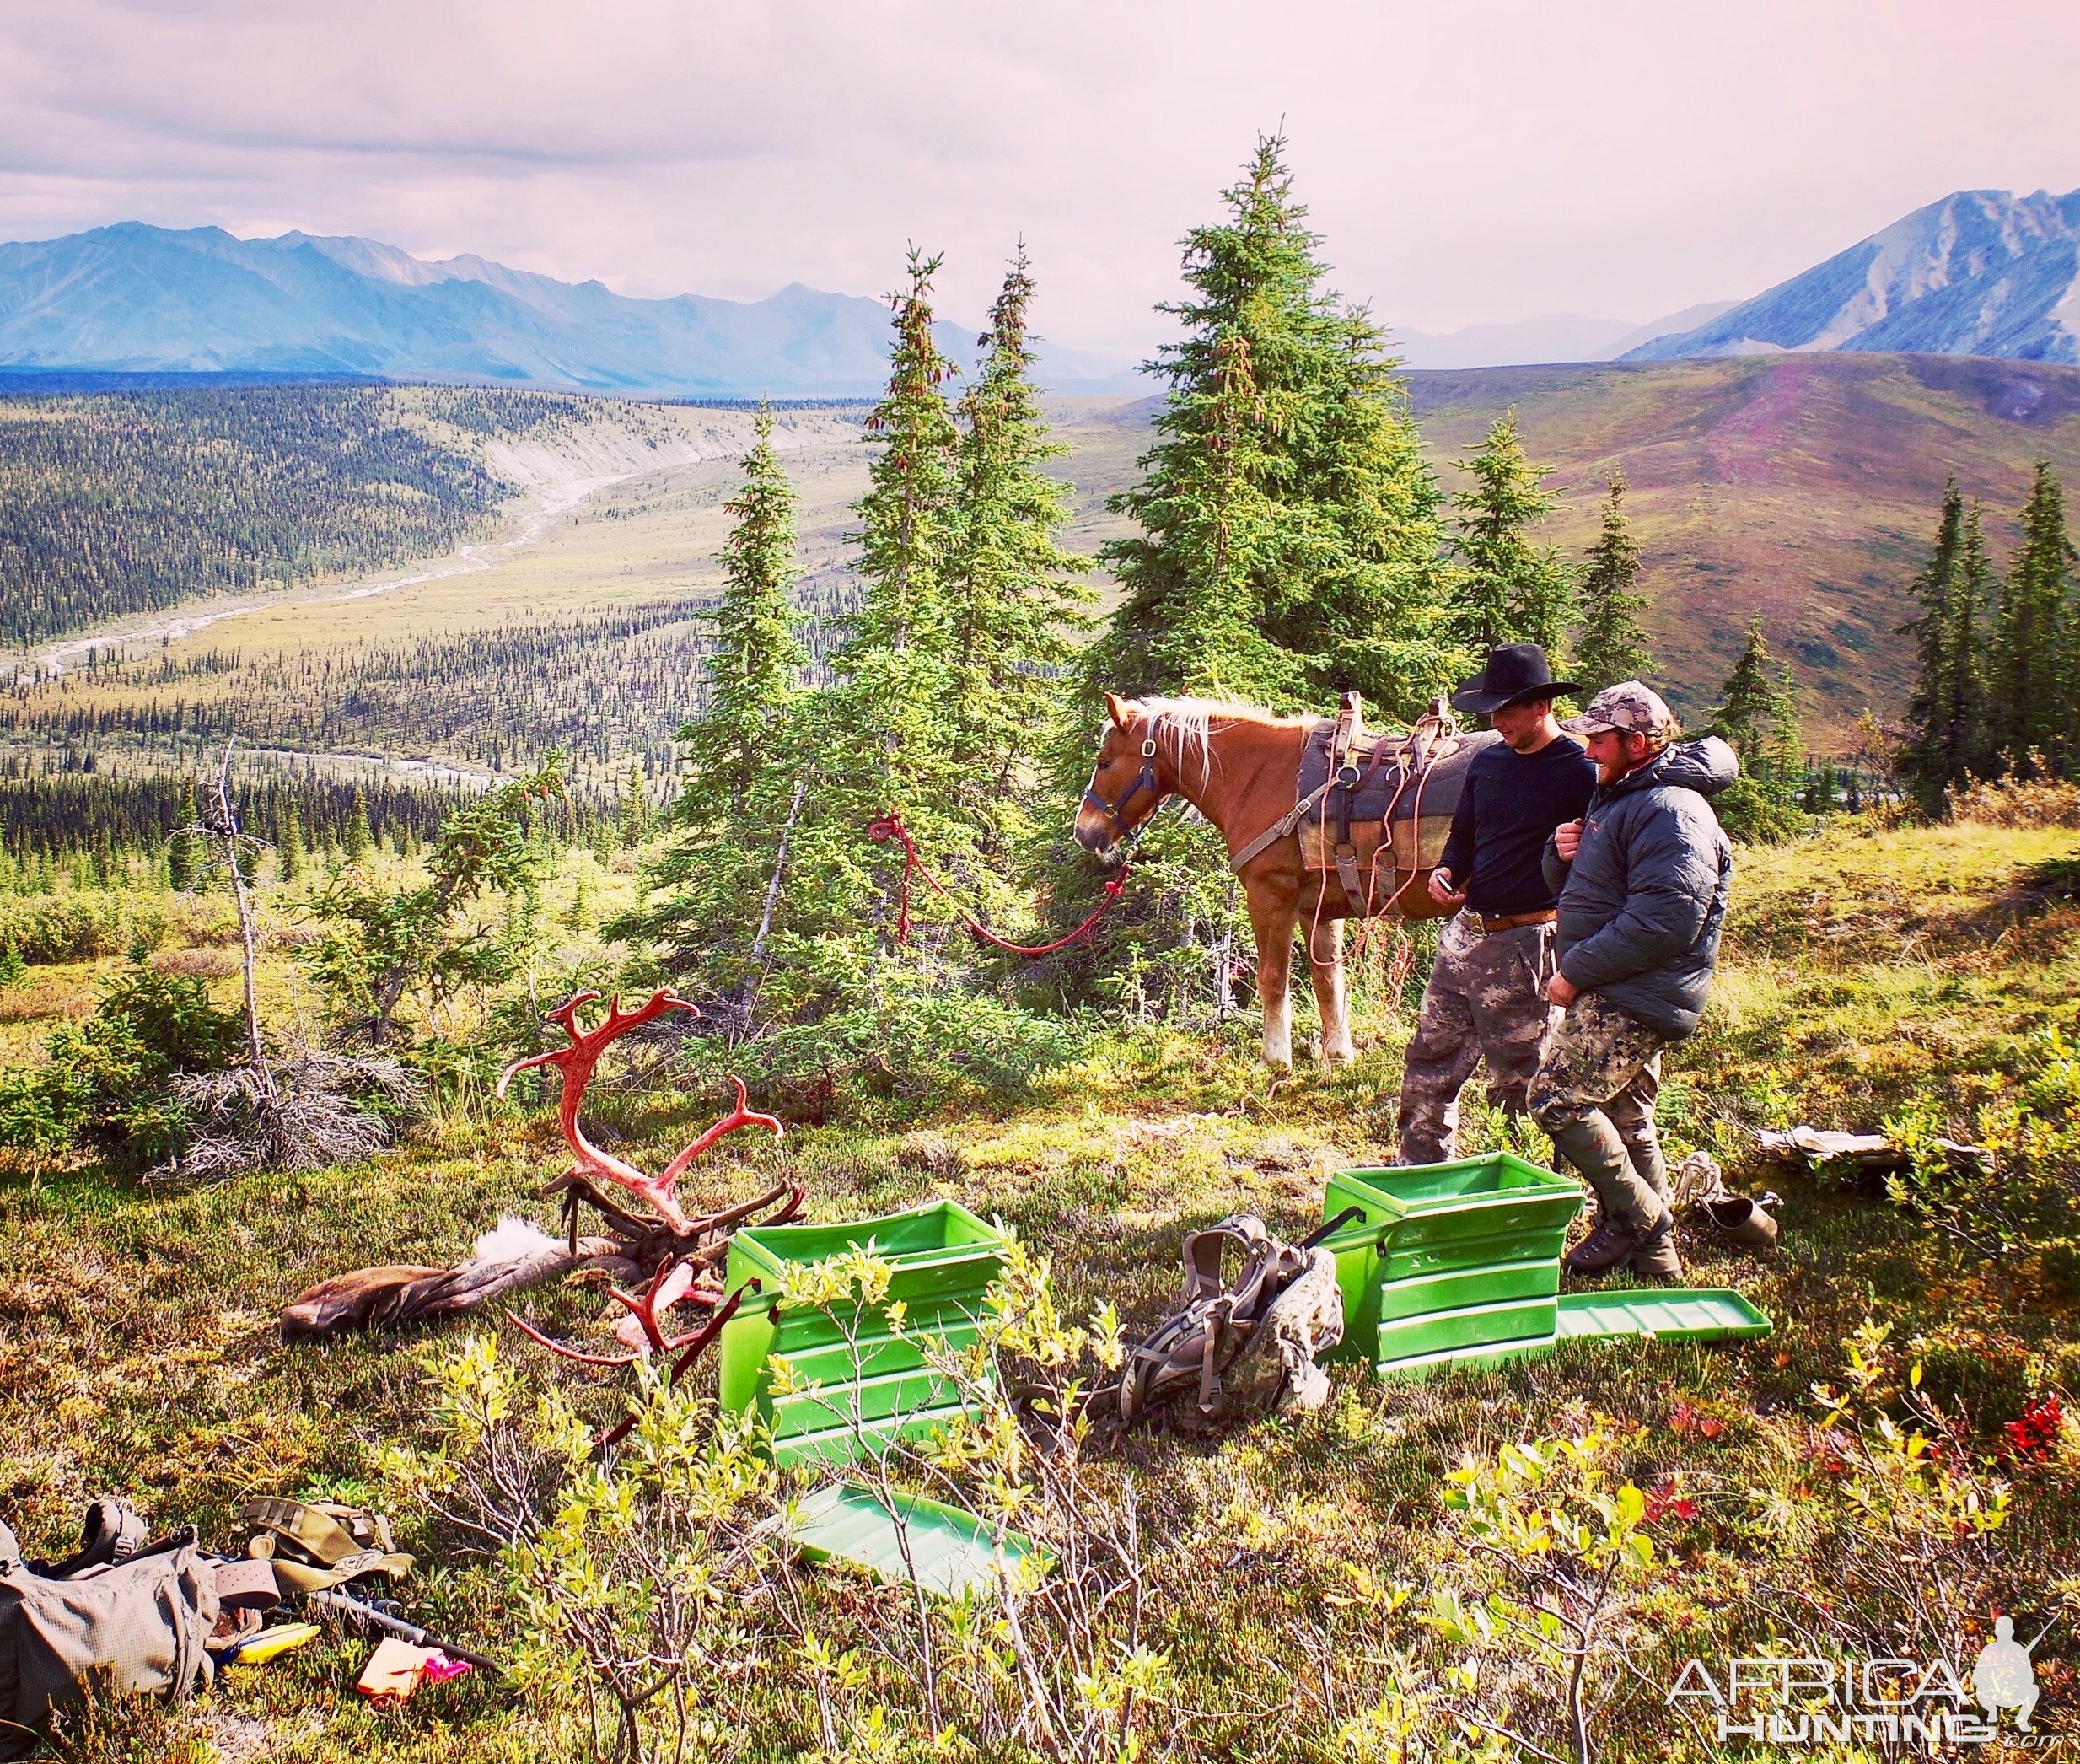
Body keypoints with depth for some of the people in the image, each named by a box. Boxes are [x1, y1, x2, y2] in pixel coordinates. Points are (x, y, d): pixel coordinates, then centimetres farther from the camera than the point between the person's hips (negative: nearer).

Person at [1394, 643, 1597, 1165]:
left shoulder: (1581, 773, -12)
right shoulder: (1487, 762, 9)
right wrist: (1445, 872, 1)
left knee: (1516, 1080, 4)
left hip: (1523, 941, -7)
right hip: (1464, 930, 8)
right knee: (1430, 1062, 15)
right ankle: (1419, 1174, 29)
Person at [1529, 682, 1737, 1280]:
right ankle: (1652, 1248, 24)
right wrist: (1564, 854, -1)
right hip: (1616, 995, 11)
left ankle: (1639, 1219, -2)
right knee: (1626, 1121, 15)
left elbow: (1663, 921, -28)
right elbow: (1577, 886, 23)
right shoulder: (1620, 797, 16)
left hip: (1632, 1000, -11)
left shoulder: (1672, 811, -19)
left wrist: (1575, 971, -23)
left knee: (1557, 1099, -15)